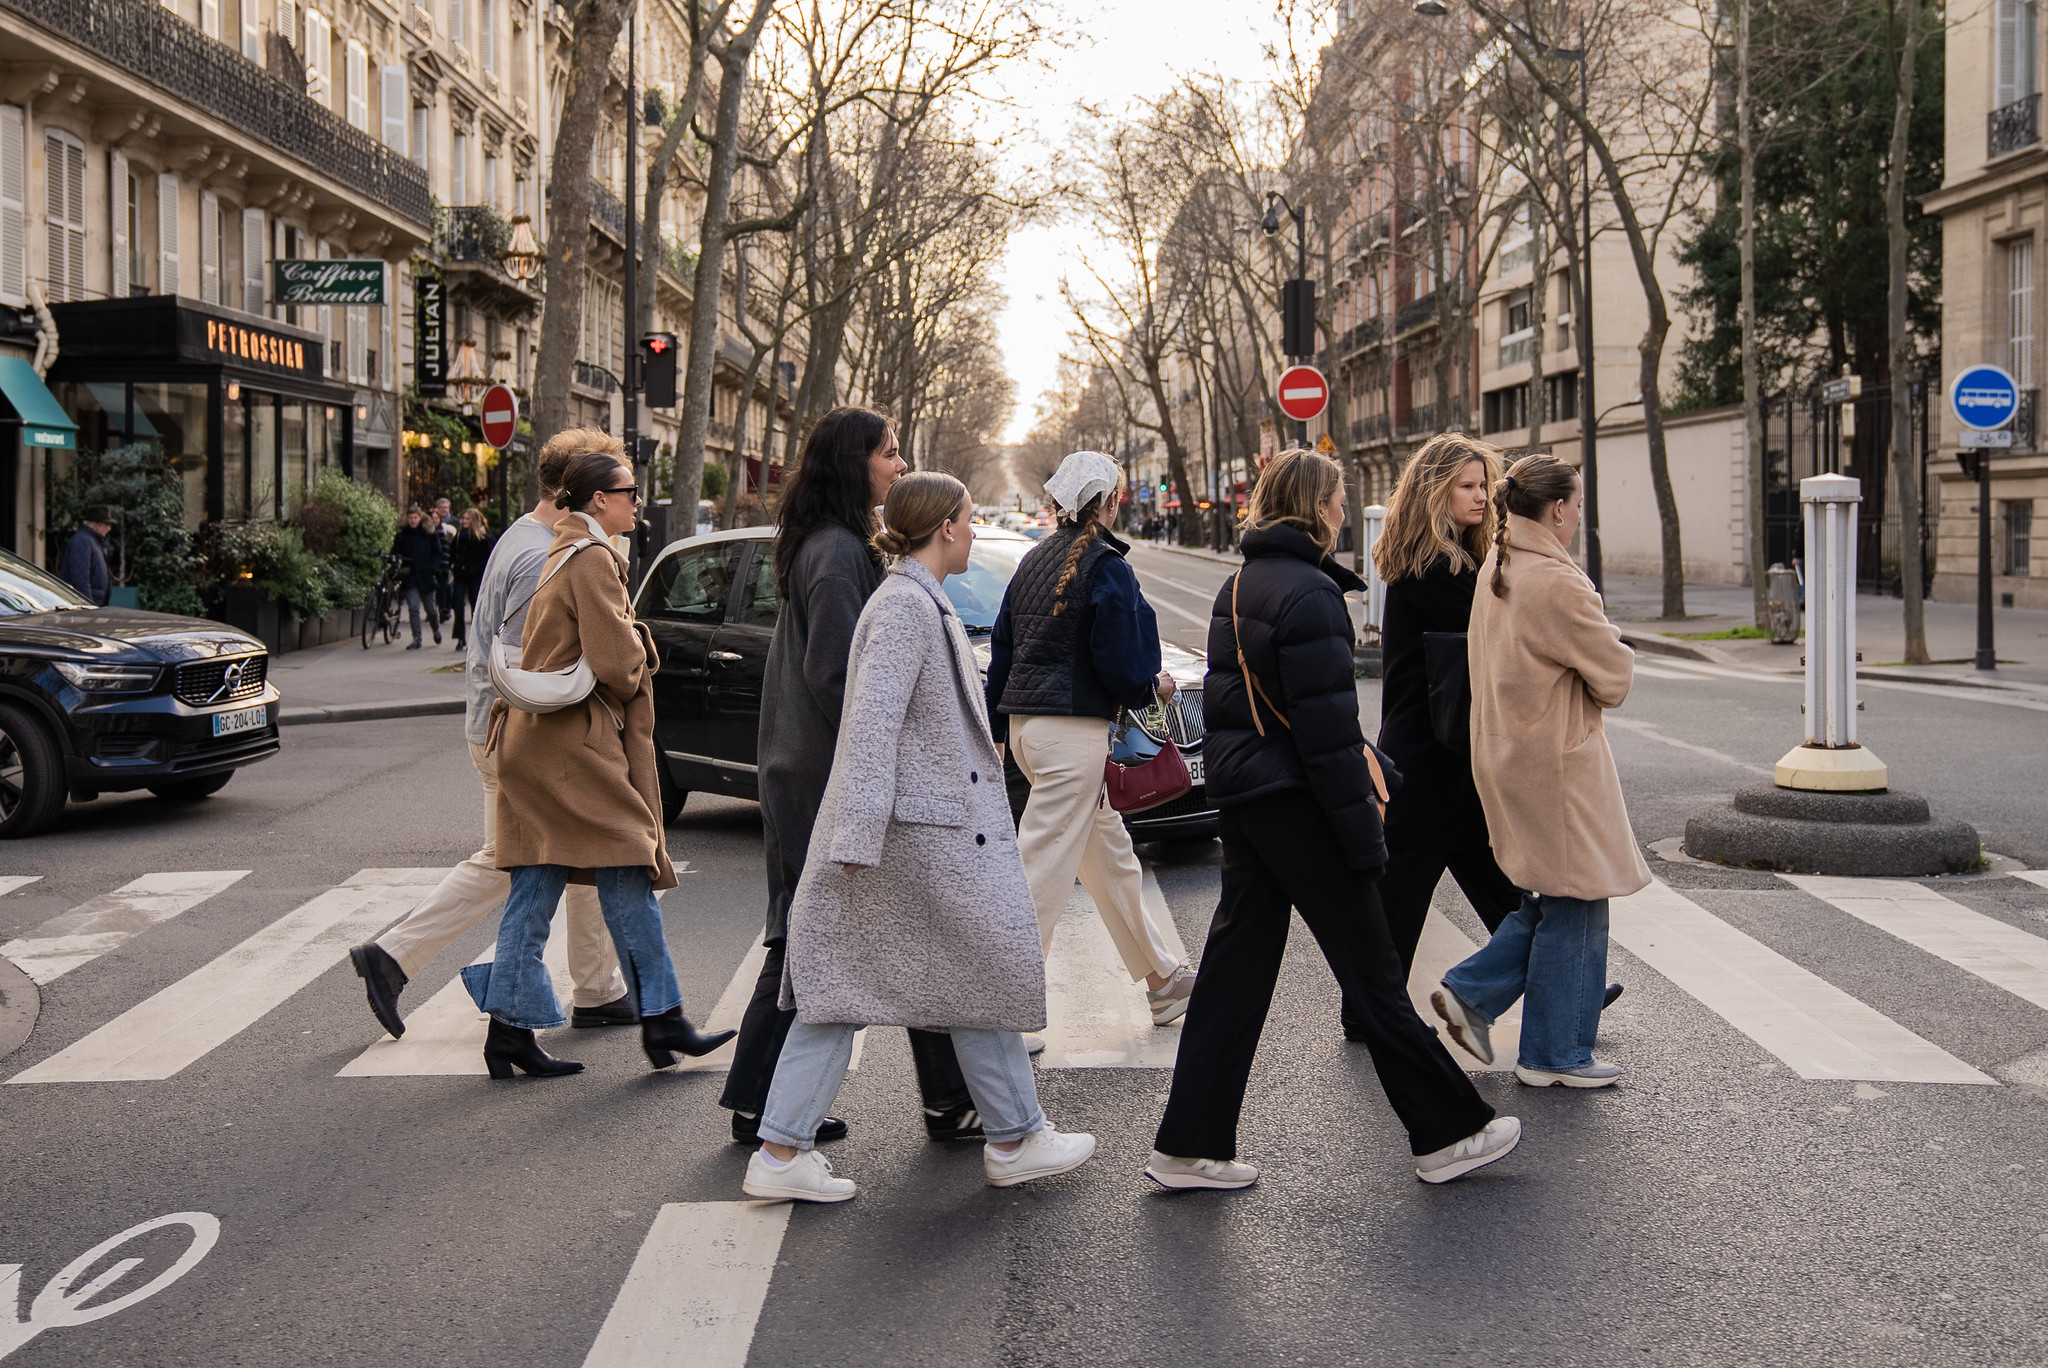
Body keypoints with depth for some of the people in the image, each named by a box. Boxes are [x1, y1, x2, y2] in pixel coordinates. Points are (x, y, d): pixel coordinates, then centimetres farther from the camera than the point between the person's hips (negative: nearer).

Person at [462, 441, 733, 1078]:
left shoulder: (565, 552, 17)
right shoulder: (593, 560, -14)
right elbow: (616, 661, -19)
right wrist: (639, 662, 0)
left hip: (538, 738, 10)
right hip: (577, 741, -10)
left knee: (536, 887, 8)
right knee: (629, 878, -3)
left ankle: (510, 1028, 11)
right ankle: (661, 1019, 3)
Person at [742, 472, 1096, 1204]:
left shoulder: (918, 600, 17)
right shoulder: (907, 606, -15)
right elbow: (873, 722, -22)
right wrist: (858, 835, -26)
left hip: (934, 819, 10)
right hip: (923, 826, -10)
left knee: (840, 983, 7)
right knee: (988, 969, 4)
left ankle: (781, 1153, 8)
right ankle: (1015, 1140, 18)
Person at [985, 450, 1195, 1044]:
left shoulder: (1035, 561, 12)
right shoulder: (1106, 566, -12)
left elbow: (1002, 650, 15)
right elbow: (1120, 664, -15)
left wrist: (996, 732, 20)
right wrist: (1154, 689, 7)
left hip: (1025, 723, 9)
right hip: (1074, 731, -9)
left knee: (1111, 854, 19)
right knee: (1042, 873, -7)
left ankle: (1164, 979, 32)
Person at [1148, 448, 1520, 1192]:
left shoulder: (1237, 587, 11)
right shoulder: (1309, 593, -17)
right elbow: (1324, 728, -20)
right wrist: (1364, 836, -16)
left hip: (1238, 795, 8)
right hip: (1294, 802, -8)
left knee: (1235, 965, 11)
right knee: (1371, 970, 2)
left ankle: (1190, 1145, 13)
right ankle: (1448, 1133, 15)